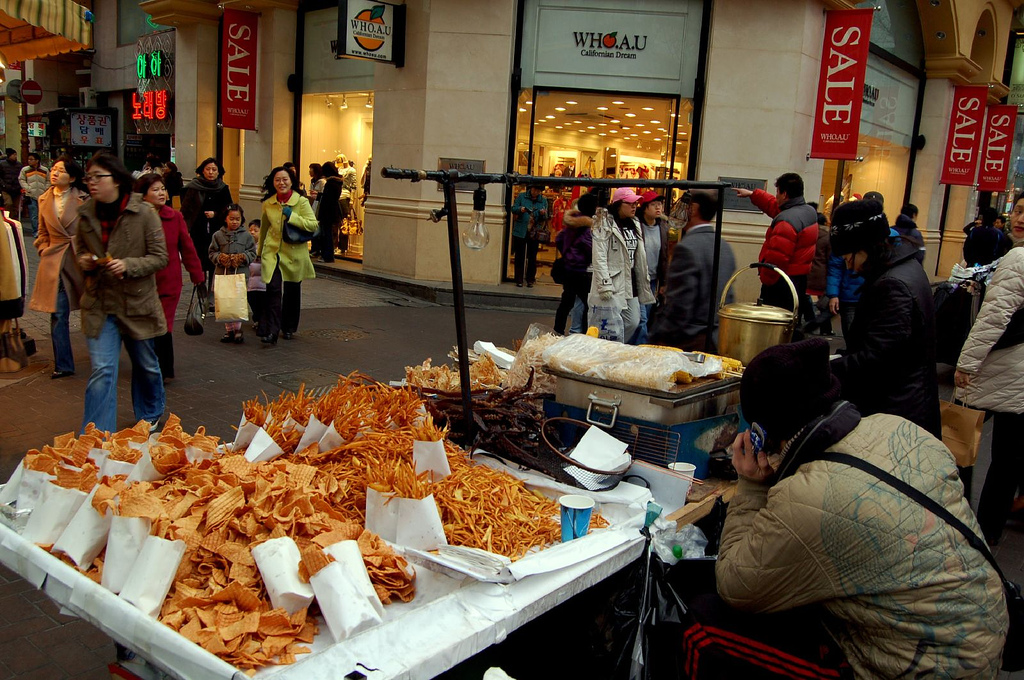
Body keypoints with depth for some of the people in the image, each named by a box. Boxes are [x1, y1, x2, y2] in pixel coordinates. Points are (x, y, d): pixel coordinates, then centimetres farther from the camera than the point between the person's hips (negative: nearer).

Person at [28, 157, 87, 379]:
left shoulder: (83, 200, -4)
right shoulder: (44, 200, 9)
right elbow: (42, 233, 19)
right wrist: (44, 251, 5)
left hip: (81, 260, -3)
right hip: (54, 263, 3)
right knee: (58, 314, -1)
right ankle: (63, 365, 7)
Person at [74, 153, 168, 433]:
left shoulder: (144, 213, -11)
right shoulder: (86, 215, 2)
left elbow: (160, 257, -9)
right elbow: (81, 249, 18)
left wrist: (128, 265, -24)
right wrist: (83, 261, -5)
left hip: (137, 302, -2)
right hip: (99, 304, 2)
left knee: (146, 365, 17)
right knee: (102, 370, -6)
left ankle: (150, 415, 42)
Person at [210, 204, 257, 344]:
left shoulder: (246, 235, 4)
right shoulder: (218, 235, 6)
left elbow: (252, 253, 5)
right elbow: (212, 252, 8)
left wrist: (242, 257, -13)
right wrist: (220, 257, -11)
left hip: (241, 274, -1)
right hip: (223, 274, 2)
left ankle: (237, 329, 5)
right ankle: (229, 330, 15)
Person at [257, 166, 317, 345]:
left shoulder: (302, 201, -5)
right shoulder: (267, 204, 4)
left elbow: (313, 225, -12)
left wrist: (292, 216, -21)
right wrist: (260, 253, 25)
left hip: (295, 253, 0)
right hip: (272, 252, 1)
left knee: (292, 292, 12)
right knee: (273, 289, -15)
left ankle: (289, 328, 31)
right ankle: (271, 332, -16)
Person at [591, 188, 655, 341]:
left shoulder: (635, 225, 14)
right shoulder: (604, 225, -10)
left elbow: (640, 257, 18)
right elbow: (599, 258, -15)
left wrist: (644, 282, 15)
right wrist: (605, 286, -21)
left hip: (630, 282, 8)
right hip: (612, 283, -8)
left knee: (633, 322, 8)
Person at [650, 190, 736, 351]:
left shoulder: (686, 248, -17)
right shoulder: (725, 248, 9)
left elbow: (679, 307, -20)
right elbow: (728, 297, 15)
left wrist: (657, 340, -11)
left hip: (688, 342, -8)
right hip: (715, 340, 8)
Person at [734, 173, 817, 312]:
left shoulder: (787, 221, -21)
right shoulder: (810, 211, 10)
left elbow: (777, 257, -27)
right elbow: (776, 207, 26)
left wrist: (765, 279, -14)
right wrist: (752, 194, 34)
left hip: (780, 284, -10)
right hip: (800, 279, 10)